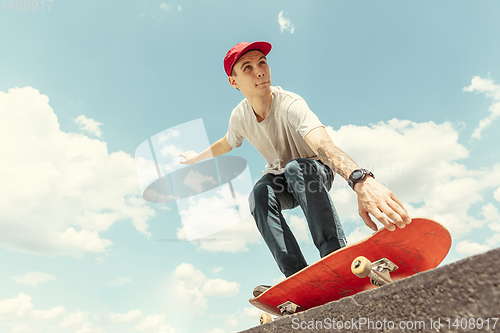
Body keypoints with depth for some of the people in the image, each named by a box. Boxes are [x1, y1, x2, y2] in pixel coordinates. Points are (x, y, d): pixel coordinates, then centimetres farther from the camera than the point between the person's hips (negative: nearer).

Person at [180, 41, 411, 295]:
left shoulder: (290, 105, -30)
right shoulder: (240, 116, -12)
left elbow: (323, 145, -49)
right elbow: (227, 143, 12)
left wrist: (361, 180, -68)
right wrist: (198, 157, 26)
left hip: (317, 173, -4)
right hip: (280, 180, 4)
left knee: (296, 168, -39)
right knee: (259, 194, -31)